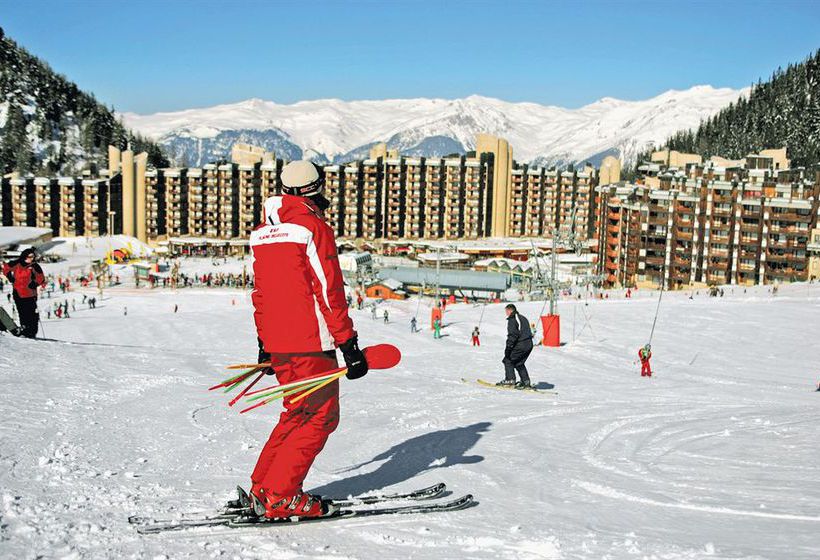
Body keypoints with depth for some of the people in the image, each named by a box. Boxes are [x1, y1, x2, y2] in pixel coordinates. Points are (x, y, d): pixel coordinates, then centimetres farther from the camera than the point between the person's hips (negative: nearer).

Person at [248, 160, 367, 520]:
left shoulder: (263, 232, 13)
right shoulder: (313, 227, -10)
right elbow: (329, 294, -14)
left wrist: (264, 342, 23)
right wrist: (349, 345, -11)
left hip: (277, 342, 8)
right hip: (310, 342, -8)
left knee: (299, 413, 19)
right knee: (320, 417, 0)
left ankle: (262, 488, 19)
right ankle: (281, 497, -3)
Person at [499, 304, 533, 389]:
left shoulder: (512, 320, -9)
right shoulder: (523, 318, 20)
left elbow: (512, 335, -18)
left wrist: (508, 348, -17)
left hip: (520, 345, -9)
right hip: (529, 345, 9)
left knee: (508, 360, 2)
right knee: (519, 363, 20)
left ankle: (510, 380, -4)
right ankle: (526, 382, 15)